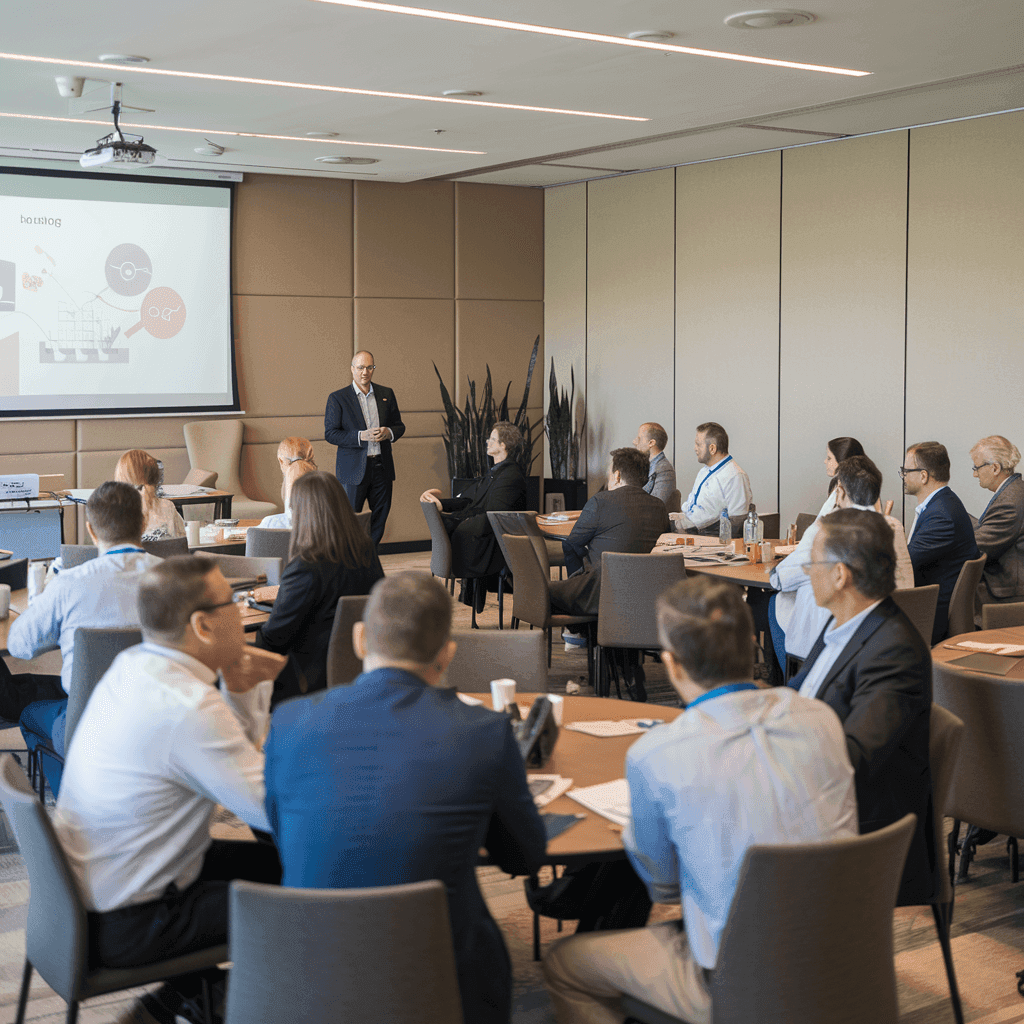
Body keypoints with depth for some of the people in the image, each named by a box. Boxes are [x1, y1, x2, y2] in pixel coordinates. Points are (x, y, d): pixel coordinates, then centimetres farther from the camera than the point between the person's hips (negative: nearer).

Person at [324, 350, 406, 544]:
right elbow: (330, 433, -6)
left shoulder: (386, 394, 10)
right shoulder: (338, 398, -2)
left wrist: (389, 432, -9)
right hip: (353, 469, -4)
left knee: (380, 518, 9)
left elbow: (399, 425, 15)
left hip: (382, 467, 4)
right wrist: (361, 436, -19)